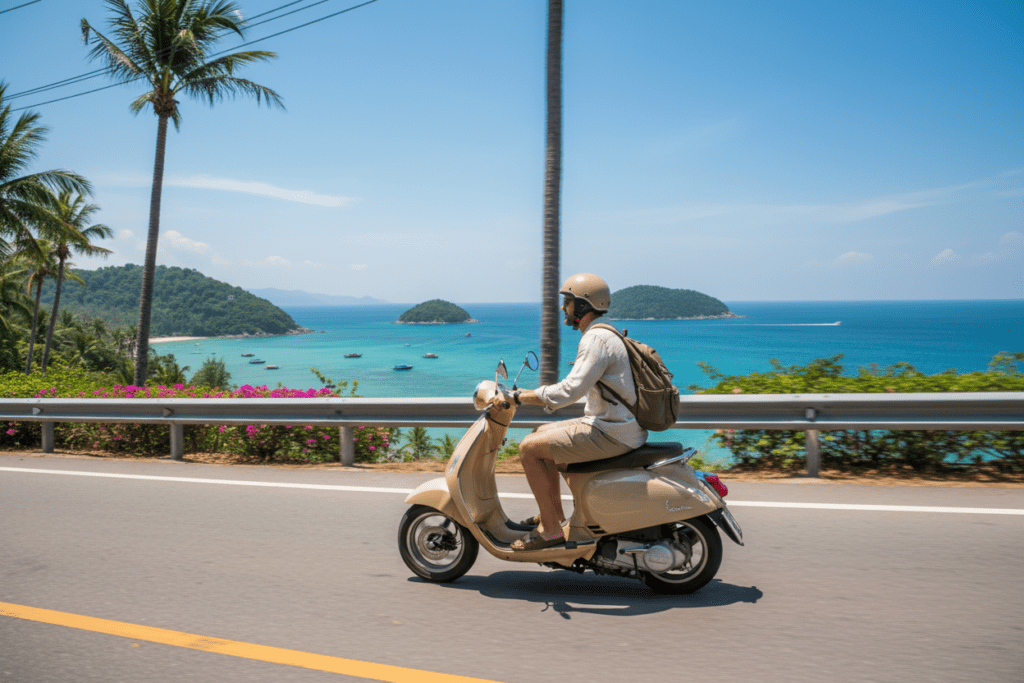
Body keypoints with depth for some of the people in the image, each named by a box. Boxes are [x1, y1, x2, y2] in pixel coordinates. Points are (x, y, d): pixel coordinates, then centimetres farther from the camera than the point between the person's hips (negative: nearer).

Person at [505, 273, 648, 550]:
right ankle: (555, 513, 25)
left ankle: (551, 530, -3)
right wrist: (537, 394, 14)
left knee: (529, 448, -10)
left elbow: (572, 389, -26)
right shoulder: (600, 335, 15)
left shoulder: (597, 338, -18)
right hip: (612, 424, 10)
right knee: (541, 433, 21)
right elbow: (580, 386, 20)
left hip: (610, 434, -10)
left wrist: (525, 396, -17)